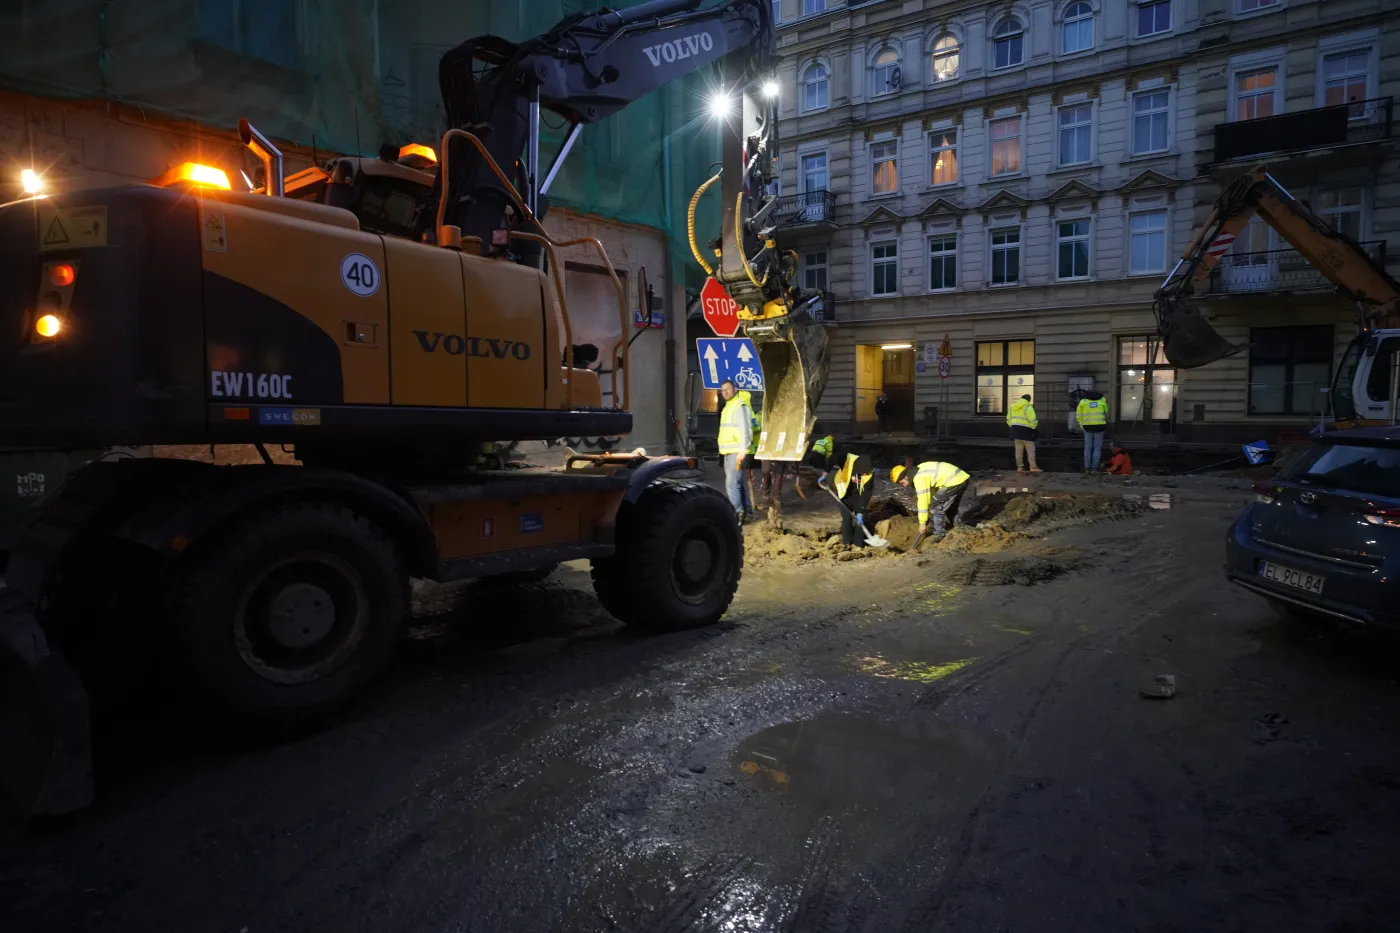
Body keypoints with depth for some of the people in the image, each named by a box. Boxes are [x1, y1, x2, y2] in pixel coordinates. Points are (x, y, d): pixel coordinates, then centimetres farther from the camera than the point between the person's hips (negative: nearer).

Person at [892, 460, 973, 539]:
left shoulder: (919, 478, -16)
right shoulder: (919, 472, 14)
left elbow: (922, 501, -16)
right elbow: (932, 491, 23)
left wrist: (922, 523, -10)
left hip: (955, 481, -10)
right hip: (961, 478, 10)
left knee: (936, 506, -3)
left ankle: (939, 535, 4)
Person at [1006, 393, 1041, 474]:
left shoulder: (1013, 406, 10)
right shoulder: (1028, 407, -11)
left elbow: (1008, 419, 15)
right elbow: (1033, 420, -16)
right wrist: (1034, 425, 4)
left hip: (1015, 429, 6)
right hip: (1025, 430, -6)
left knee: (1018, 449, 10)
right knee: (1030, 449, 0)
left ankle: (1019, 467, 11)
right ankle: (1033, 467, -2)